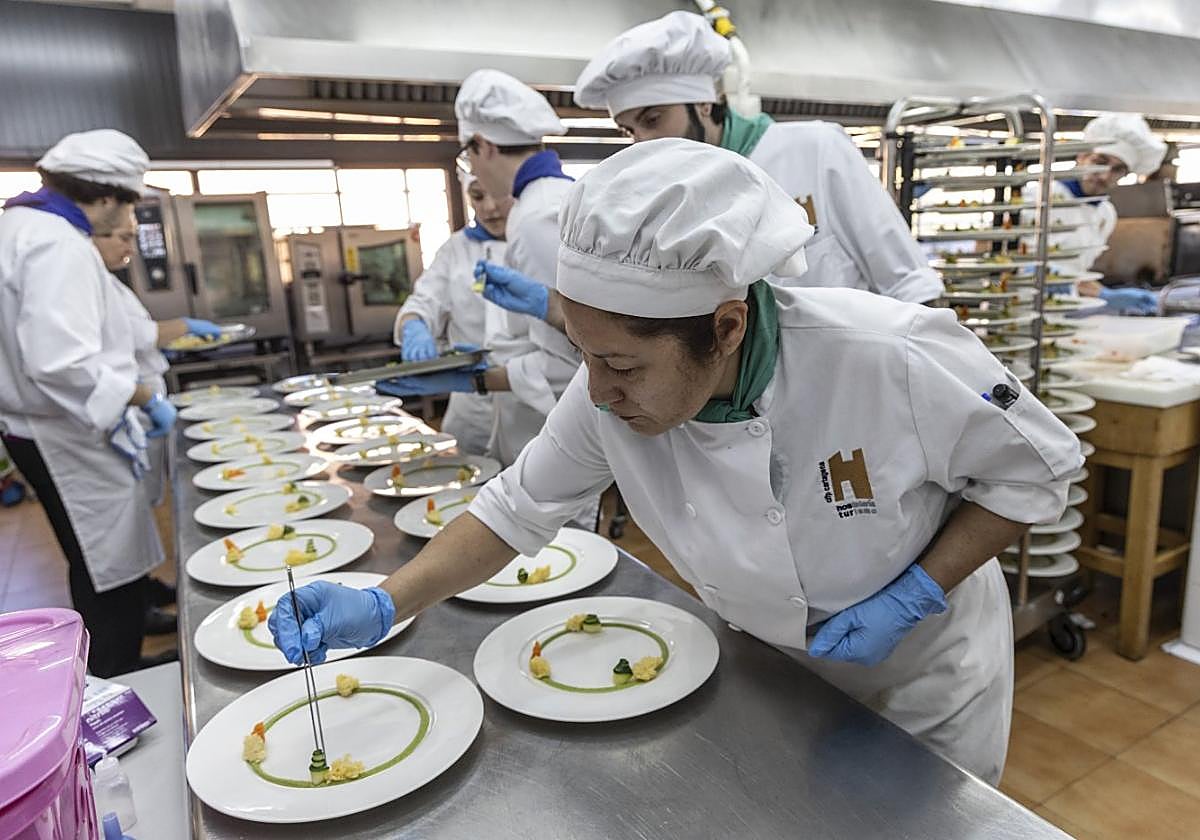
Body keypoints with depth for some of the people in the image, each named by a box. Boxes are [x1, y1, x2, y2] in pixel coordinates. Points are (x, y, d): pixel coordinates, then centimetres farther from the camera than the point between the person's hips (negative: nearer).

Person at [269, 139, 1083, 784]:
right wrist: (383, 605, -21)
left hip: (926, 683, -2)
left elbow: (1036, 469, -19)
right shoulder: (612, 393, -26)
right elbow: (519, 507, -13)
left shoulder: (893, 359, -36)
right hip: (774, 678, 3)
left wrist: (914, 595, -27)